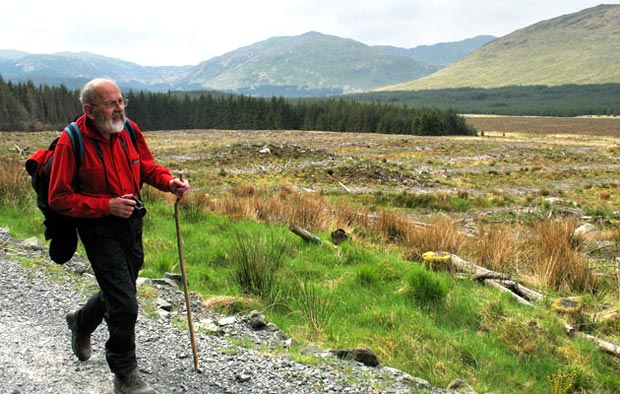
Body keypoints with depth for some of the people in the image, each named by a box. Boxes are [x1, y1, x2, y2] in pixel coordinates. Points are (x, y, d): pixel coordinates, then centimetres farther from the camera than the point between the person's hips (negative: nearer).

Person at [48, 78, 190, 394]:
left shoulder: (129, 130, -2)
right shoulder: (71, 142, -18)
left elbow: (147, 166, 13)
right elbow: (59, 199, -15)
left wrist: (168, 182, -8)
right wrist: (106, 206, -24)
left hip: (132, 223, 6)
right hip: (100, 230, -6)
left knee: (118, 293, 23)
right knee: (124, 304, -8)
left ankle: (81, 322, 54)